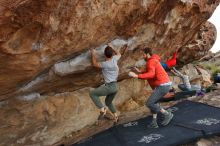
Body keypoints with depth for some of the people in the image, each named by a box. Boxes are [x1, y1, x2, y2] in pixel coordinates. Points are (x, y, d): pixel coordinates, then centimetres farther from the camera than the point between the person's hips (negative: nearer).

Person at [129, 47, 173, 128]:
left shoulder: (151, 62, -13)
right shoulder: (153, 61, 20)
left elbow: (151, 74, -31)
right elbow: (150, 73, 27)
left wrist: (136, 76, -34)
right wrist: (139, 72, 18)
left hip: (163, 86, -11)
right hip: (164, 84, 11)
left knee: (149, 103, -8)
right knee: (154, 102, 19)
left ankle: (167, 114, 2)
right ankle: (154, 122, 20)